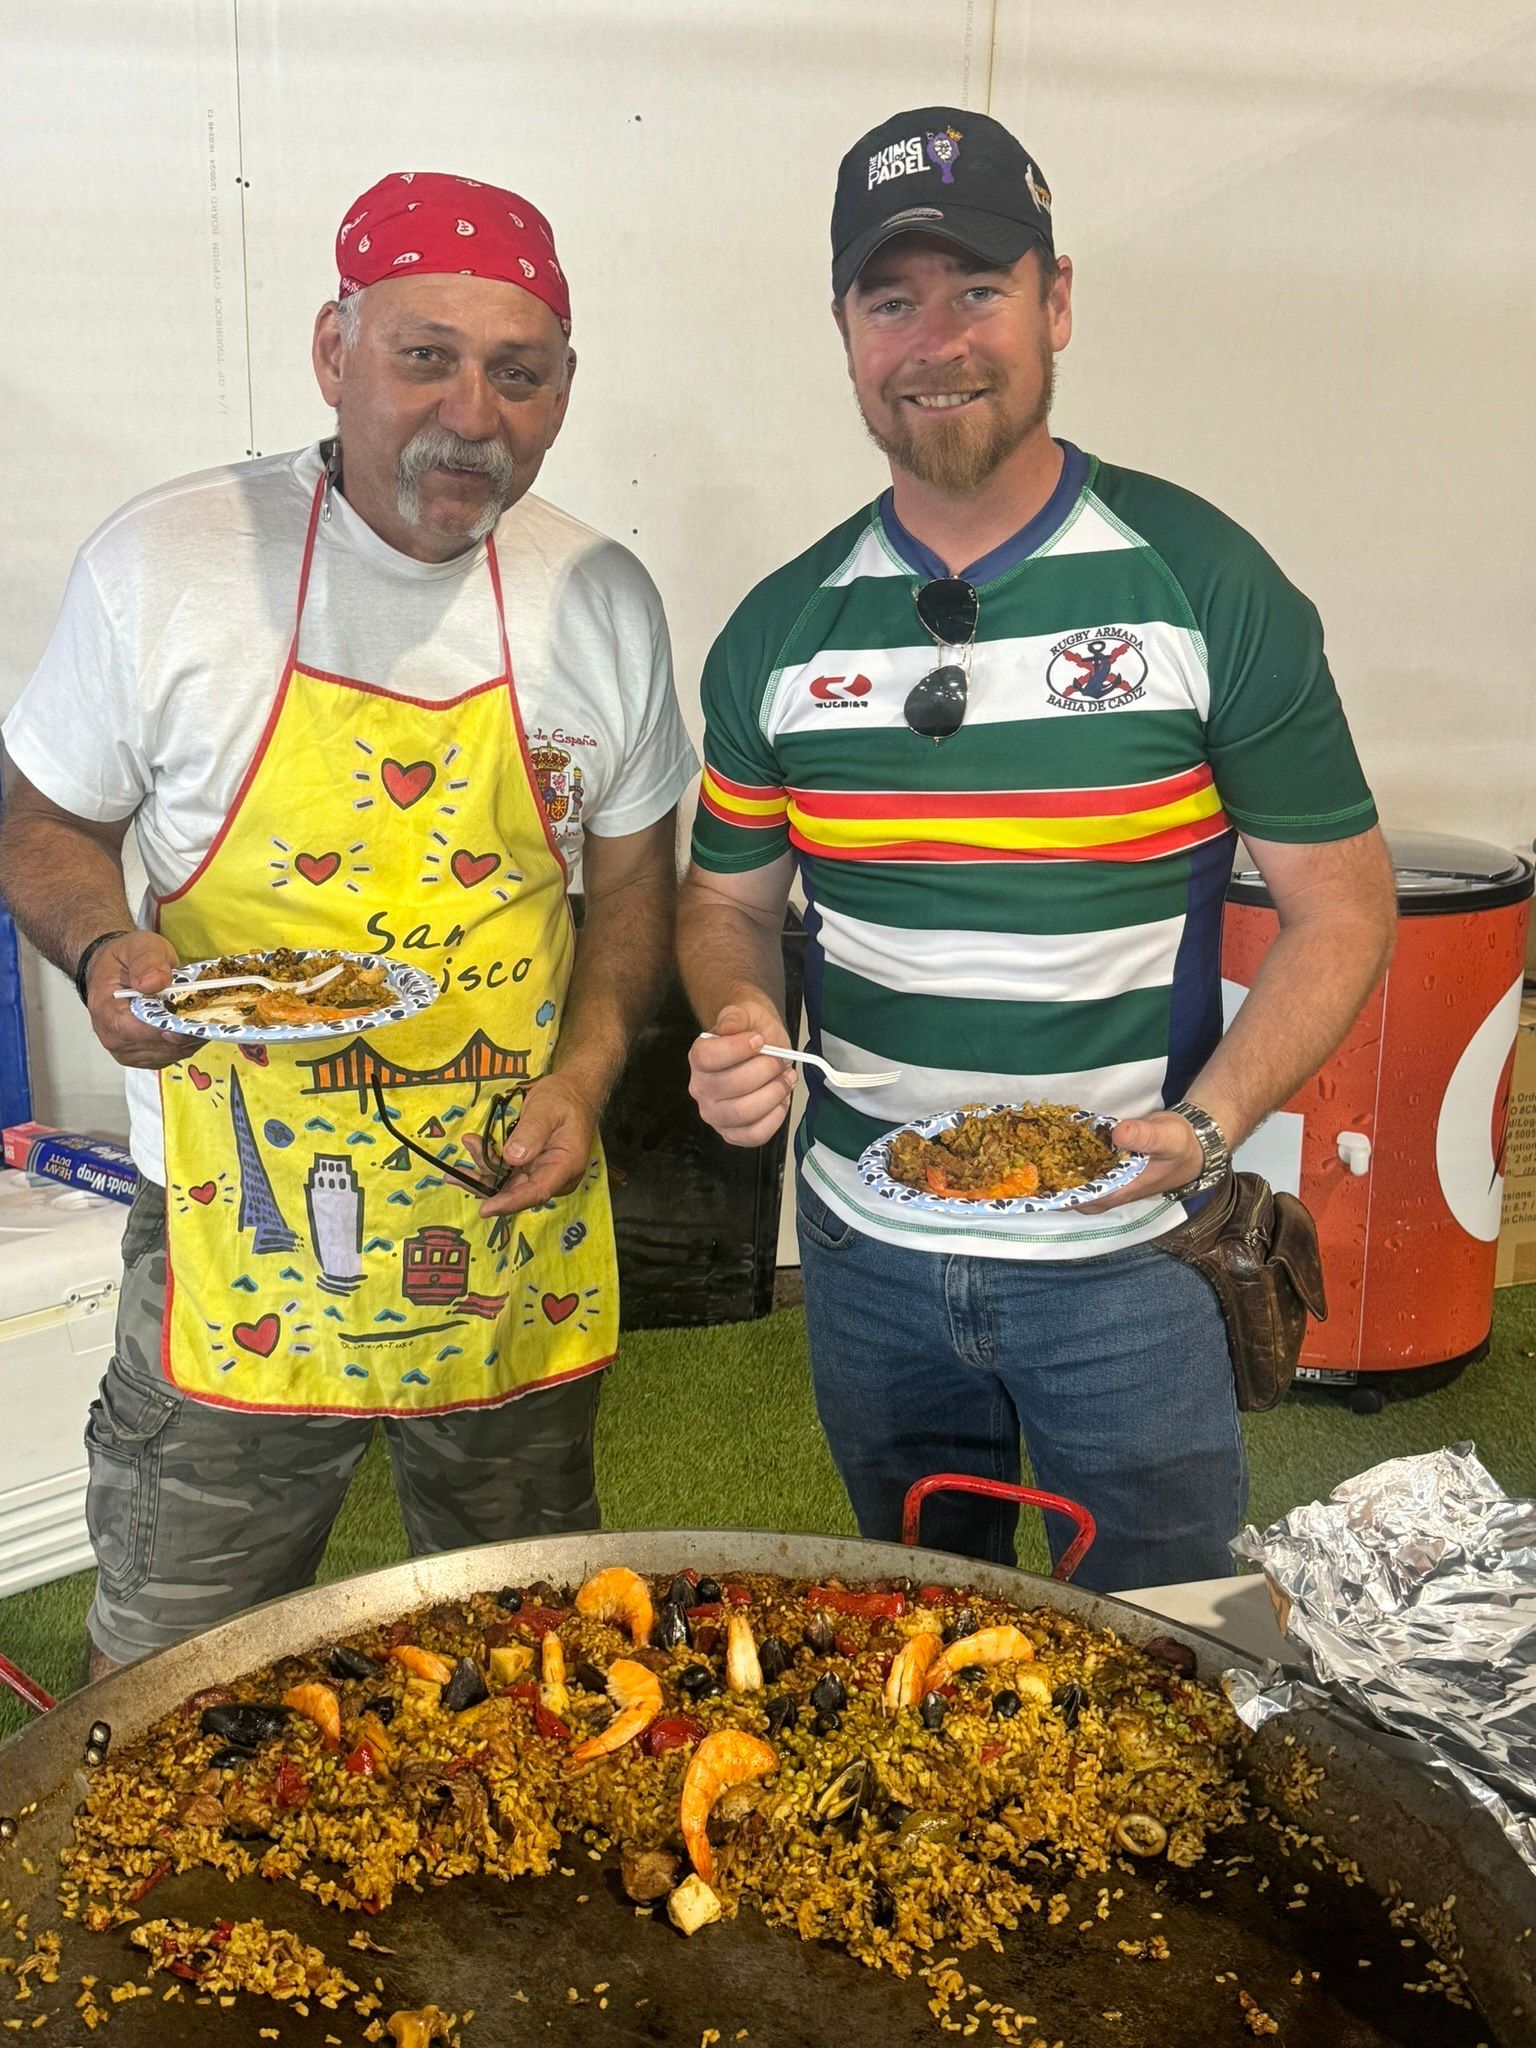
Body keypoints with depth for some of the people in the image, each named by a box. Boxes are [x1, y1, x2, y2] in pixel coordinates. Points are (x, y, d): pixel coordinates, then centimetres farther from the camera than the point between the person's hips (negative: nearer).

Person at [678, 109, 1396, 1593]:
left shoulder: (1205, 585, -10)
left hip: (1130, 1254, -3)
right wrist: (741, 1027, -13)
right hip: (863, 1248, 3)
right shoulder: (779, 632, -1)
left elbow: (1342, 902, -6)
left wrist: (1209, 1123, -21)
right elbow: (729, 895, 10)